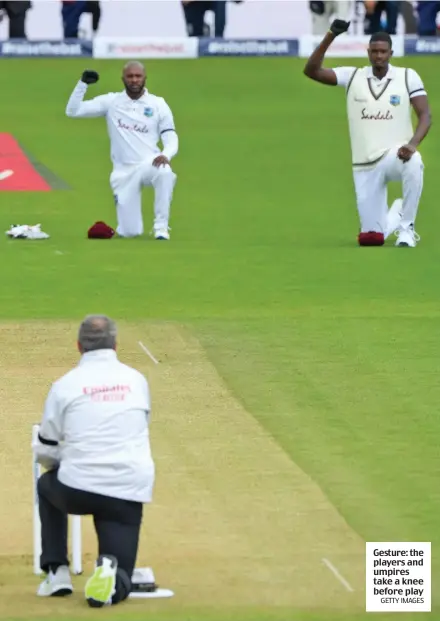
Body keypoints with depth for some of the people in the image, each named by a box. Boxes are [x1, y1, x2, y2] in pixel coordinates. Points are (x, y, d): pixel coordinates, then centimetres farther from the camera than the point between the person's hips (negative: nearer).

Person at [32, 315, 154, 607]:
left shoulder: (65, 385, 1)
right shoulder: (137, 380, 9)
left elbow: (45, 454, 8)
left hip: (78, 490, -1)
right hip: (130, 492, 1)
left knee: (47, 484, 36)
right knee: (118, 585, 10)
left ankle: (57, 571, 24)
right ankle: (110, 572, -27)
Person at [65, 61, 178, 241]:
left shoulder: (158, 105, 3)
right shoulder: (111, 102, 4)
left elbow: (171, 139, -1)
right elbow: (72, 111, 0)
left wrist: (166, 155, -24)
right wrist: (83, 83, -13)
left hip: (149, 164, -1)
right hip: (123, 172, 1)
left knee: (164, 173, -39)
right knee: (129, 232, -6)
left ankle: (161, 226, -23)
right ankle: (129, 221, 33)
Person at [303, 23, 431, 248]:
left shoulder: (408, 77, -2)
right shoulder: (352, 77, 3)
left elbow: (425, 115, -7)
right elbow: (311, 71, -6)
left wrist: (412, 143, -27)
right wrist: (331, 35, -17)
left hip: (395, 155, -2)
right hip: (365, 166, 2)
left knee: (413, 164, -41)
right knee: (371, 236, 1)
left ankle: (406, 227, -21)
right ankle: (396, 213, 38)